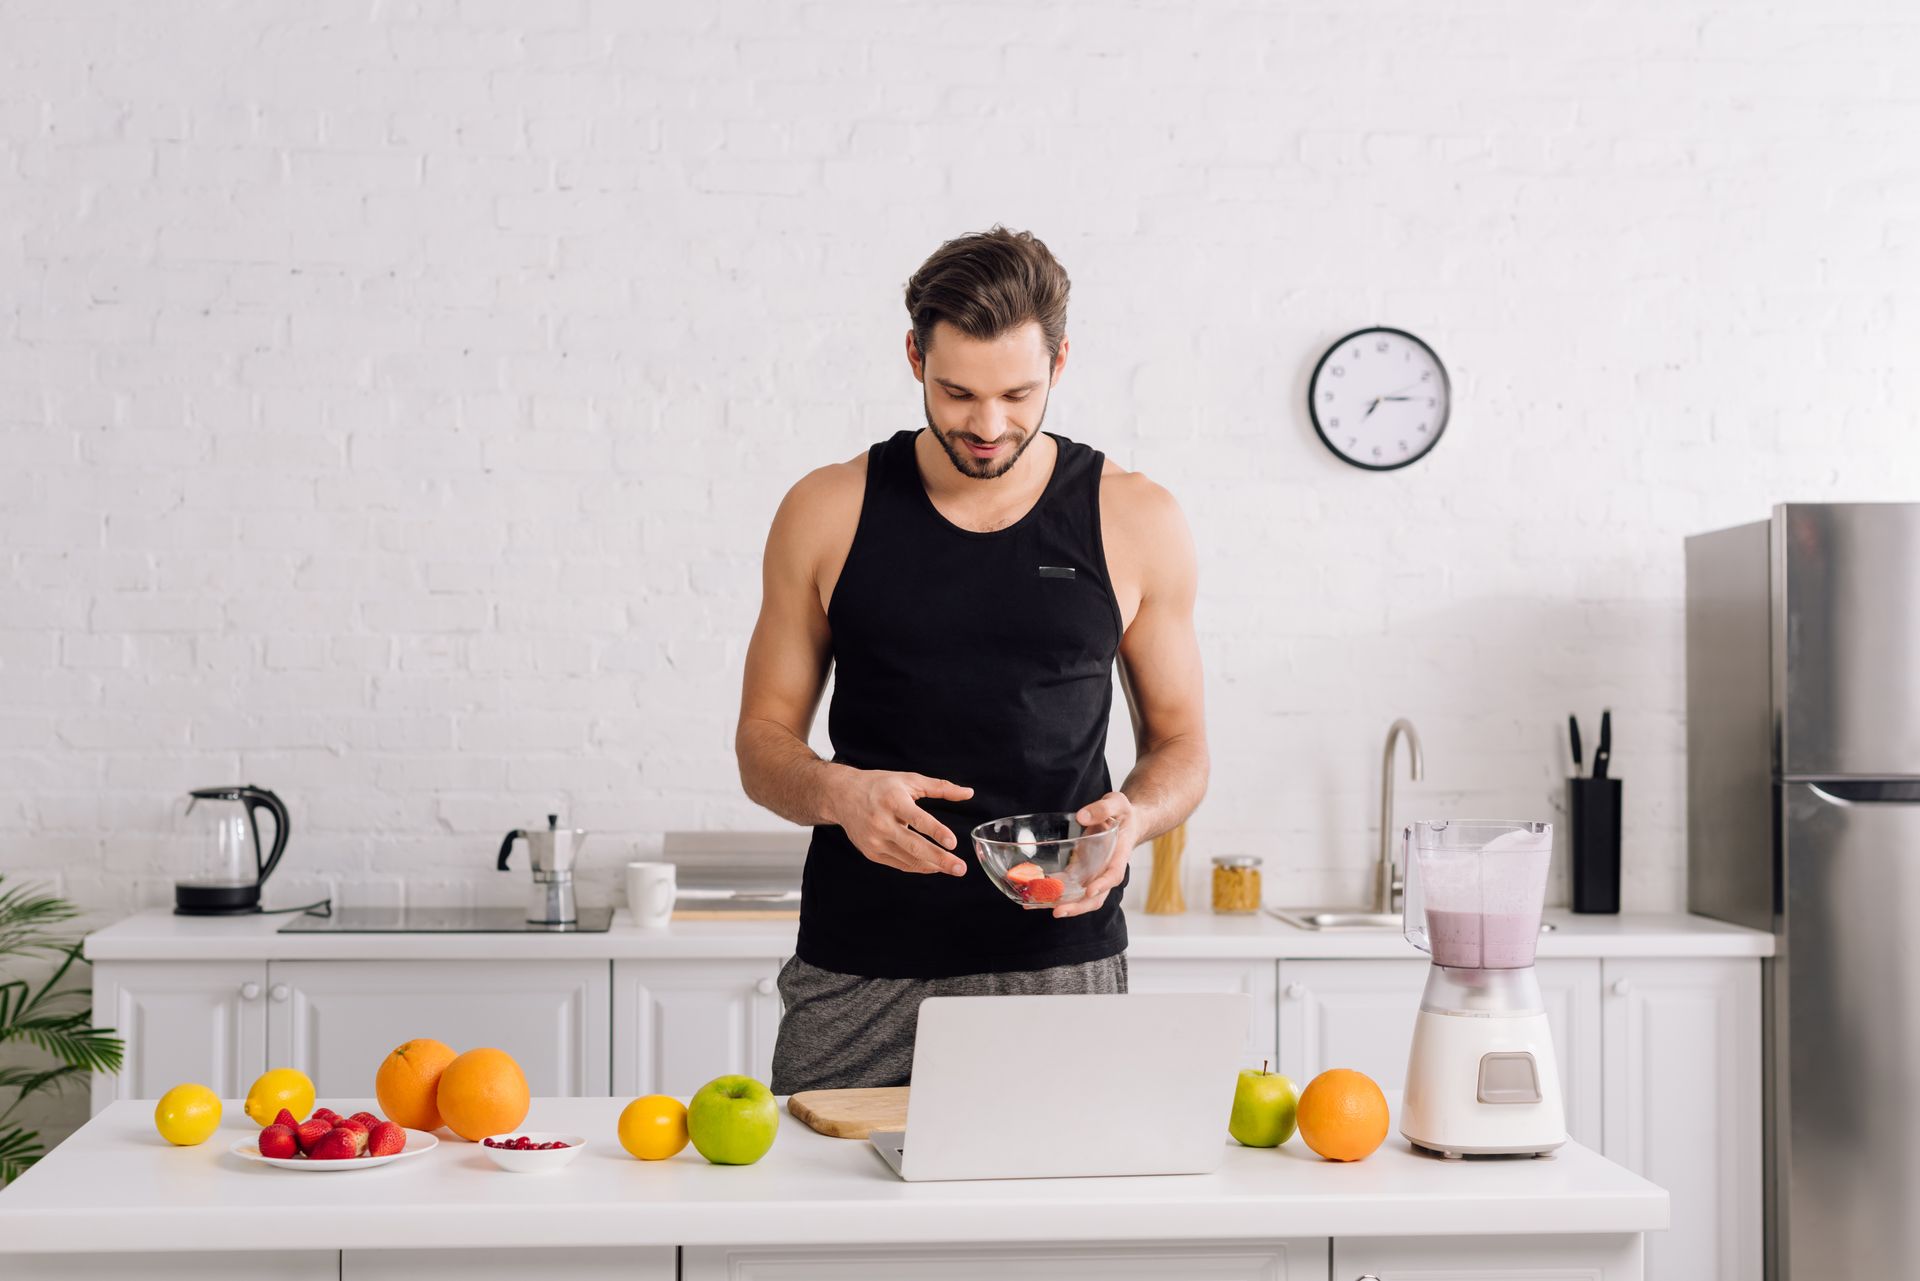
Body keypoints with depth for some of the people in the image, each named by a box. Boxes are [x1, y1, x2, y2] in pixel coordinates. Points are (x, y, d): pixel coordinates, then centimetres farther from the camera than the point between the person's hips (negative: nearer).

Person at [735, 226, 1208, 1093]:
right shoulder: (828, 513, 2)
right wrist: (836, 793, -15)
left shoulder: (1133, 521, 2)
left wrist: (1133, 816, -11)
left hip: (1058, 964, 0)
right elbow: (764, 739, 7)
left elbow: (1179, 740, 10)